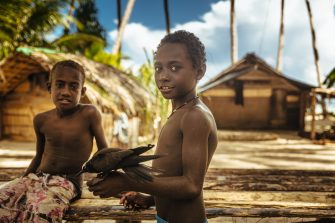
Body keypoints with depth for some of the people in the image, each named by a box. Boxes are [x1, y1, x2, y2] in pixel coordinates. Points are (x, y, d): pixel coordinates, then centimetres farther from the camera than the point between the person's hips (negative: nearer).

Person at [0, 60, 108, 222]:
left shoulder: (89, 114, -9)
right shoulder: (41, 120, 5)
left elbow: (103, 151, 0)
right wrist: (22, 180, 16)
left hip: (66, 182, -5)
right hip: (35, 178, 5)